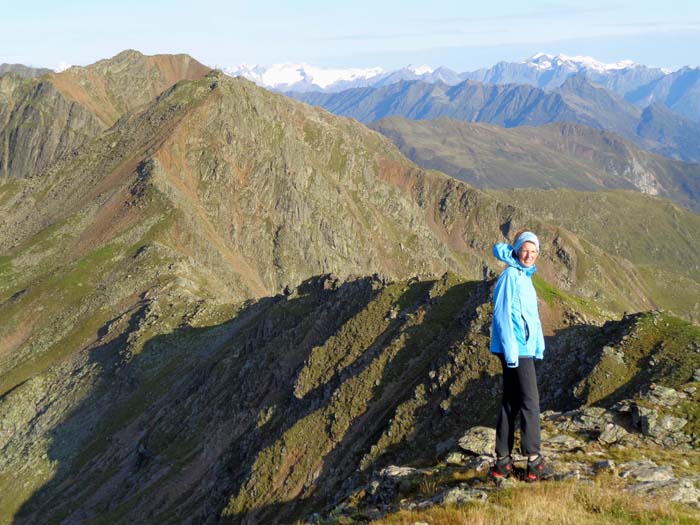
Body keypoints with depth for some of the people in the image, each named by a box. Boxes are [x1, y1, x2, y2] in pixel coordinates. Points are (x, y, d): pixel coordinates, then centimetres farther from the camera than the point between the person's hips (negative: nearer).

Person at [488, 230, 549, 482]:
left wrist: (538, 346, 17)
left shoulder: (525, 276, 15)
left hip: (525, 348, 10)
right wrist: (511, 351, -20)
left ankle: (503, 462, 15)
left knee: (511, 404, 10)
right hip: (516, 349, -10)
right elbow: (502, 315, -17)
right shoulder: (510, 275, -12)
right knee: (530, 402, -6)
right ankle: (534, 461, 0)